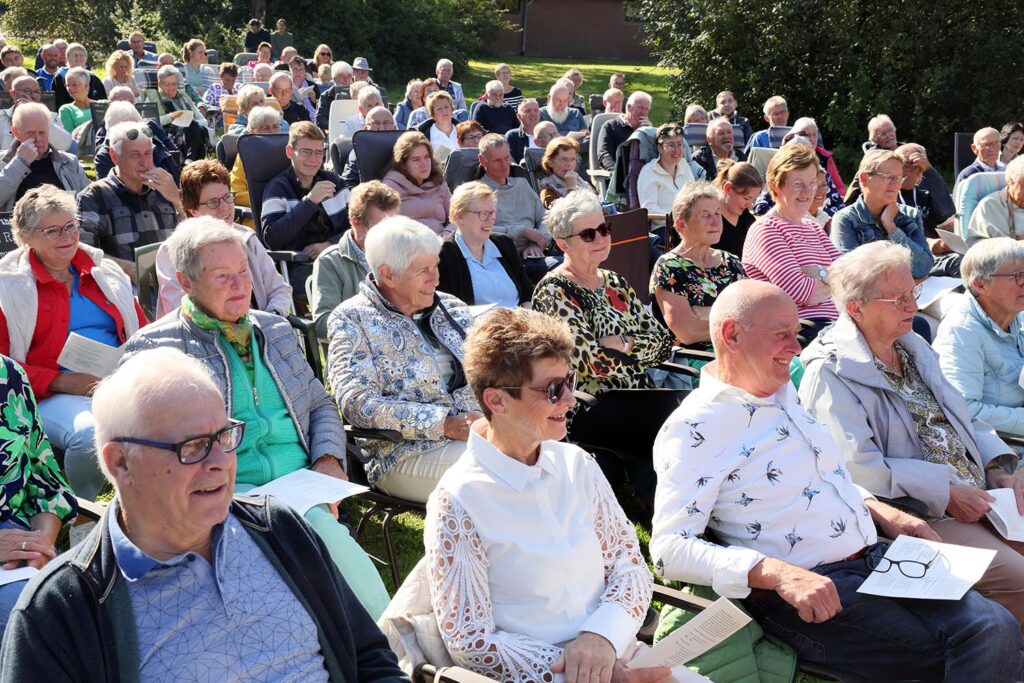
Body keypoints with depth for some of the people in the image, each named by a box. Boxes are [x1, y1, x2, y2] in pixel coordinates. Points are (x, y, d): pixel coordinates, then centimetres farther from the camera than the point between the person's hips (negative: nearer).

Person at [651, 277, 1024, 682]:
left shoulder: (785, 394, 15)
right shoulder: (694, 429, -12)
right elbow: (670, 548, -19)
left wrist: (882, 513, 12)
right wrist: (779, 573, -29)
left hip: (876, 558, 8)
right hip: (801, 599, -8)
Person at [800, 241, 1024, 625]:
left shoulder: (912, 347, 17)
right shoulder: (831, 374, -13)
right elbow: (857, 468, -22)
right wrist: (945, 492, -20)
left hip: (978, 495, 9)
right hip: (917, 516, -8)